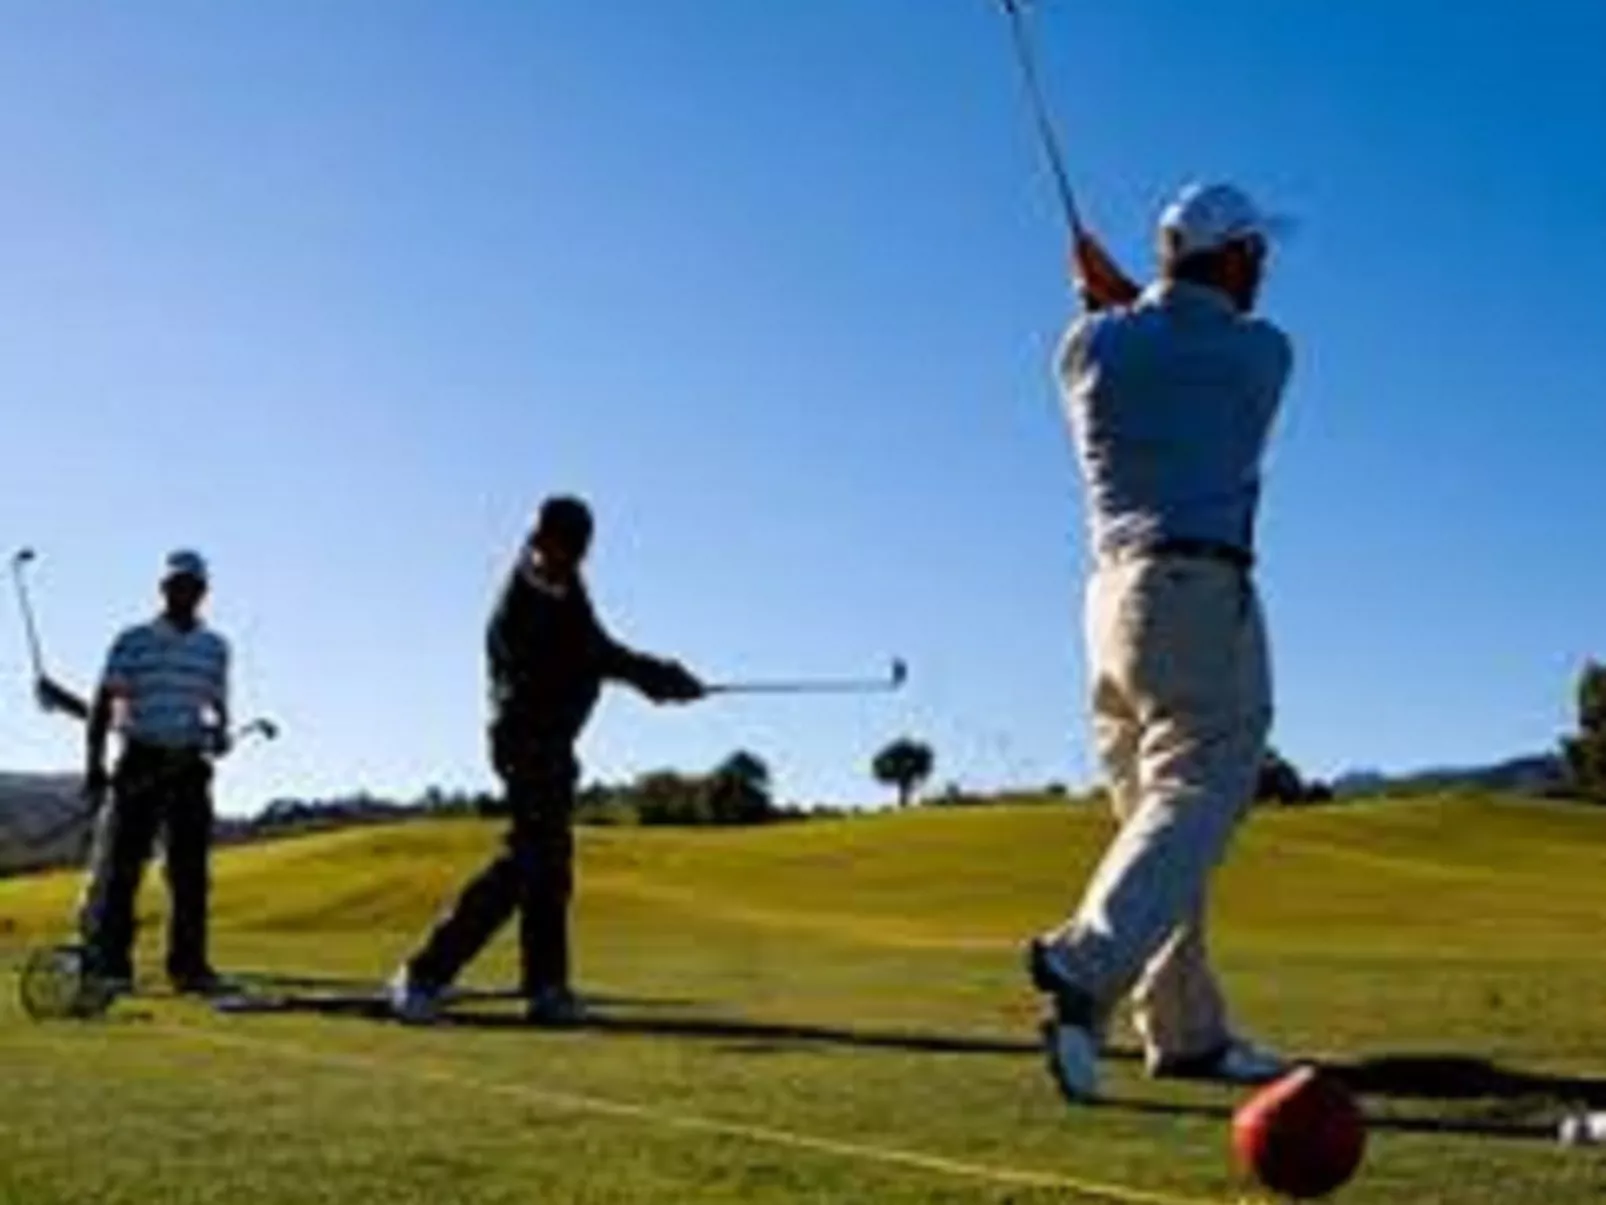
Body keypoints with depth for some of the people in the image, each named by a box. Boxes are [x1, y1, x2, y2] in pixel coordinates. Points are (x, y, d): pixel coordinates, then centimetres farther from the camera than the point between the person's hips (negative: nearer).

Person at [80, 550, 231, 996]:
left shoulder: (215, 647, 12)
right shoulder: (133, 641, 2)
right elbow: (103, 704, 2)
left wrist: (220, 731, -3)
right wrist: (94, 763, -7)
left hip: (191, 766, 3)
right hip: (140, 762, -3)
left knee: (191, 872, 3)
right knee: (119, 866, -4)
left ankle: (188, 965, 8)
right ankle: (107, 963, 0)